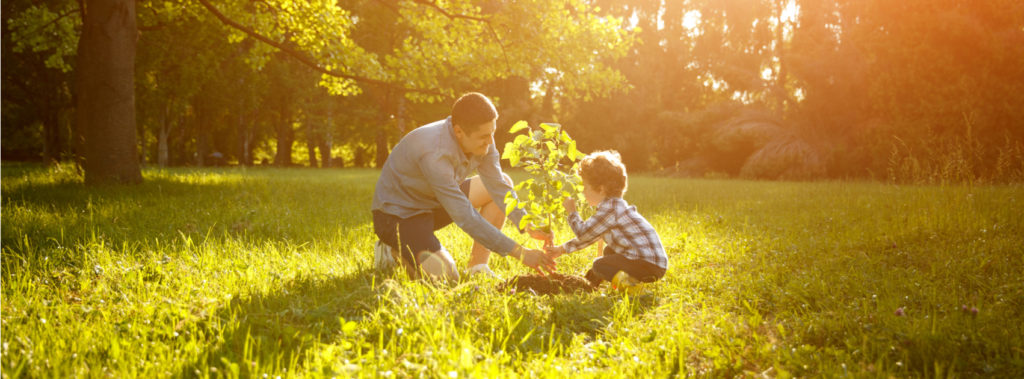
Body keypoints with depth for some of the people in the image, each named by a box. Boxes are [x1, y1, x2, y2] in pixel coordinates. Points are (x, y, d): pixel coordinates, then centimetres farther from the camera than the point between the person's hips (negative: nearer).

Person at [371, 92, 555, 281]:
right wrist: (520, 253, -35)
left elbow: (498, 186, -5)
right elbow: (466, 218, -36)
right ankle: (393, 251, 2)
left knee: (503, 182, -2)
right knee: (445, 277, -28)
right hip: (397, 214, -9)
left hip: (433, 204, 9)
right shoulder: (435, 153, -36)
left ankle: (478, 267, 0)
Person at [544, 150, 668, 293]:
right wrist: (562, 249, 30)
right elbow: (587, 236, 27)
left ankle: (628, 282, -26)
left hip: (650, 265, -10)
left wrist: (571, 212, 3)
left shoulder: (610, 209, -15)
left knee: (599, 265, -9)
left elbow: (583, 232, -13)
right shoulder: (612, 206, 18)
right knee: (609, 251, 28)